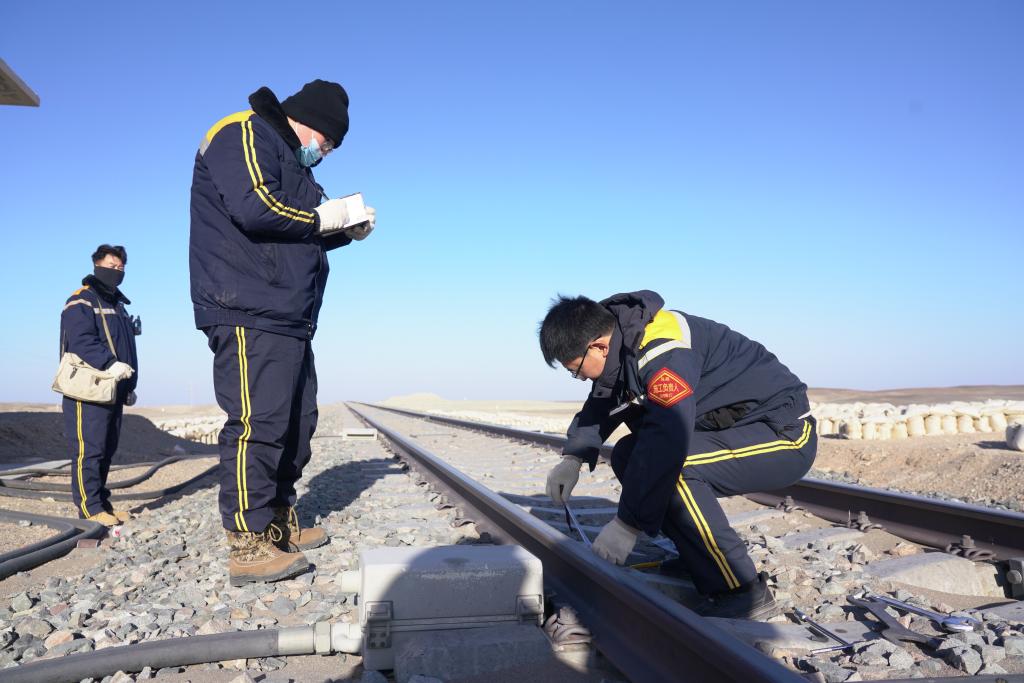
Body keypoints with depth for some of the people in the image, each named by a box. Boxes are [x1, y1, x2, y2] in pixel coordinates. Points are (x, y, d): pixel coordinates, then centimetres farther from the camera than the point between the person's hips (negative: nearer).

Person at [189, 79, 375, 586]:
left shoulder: (288, 159, 27)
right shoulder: (243, 134, -3)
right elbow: (254, 207, -20)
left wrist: (345, 231, 10)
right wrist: (323, 217, -8)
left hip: (287, 319, 11)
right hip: (249, 315, -11)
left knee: (295, 423, 12)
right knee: (257, 423, -13)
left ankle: (279, 524, 22)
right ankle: (248, 545, -9)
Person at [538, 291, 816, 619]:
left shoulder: (662, 349, -28)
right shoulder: (622, 345, 1)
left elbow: (669, 440, -36)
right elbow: (600, 405, 17)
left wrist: (628, 525, -30)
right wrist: (573, 457, 1)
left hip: (787, 433, -9)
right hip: (739, 430, 9)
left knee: (673, 465, -30)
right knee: (627, 455, 3)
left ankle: (742, 591, -17)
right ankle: (701, 561, 10)